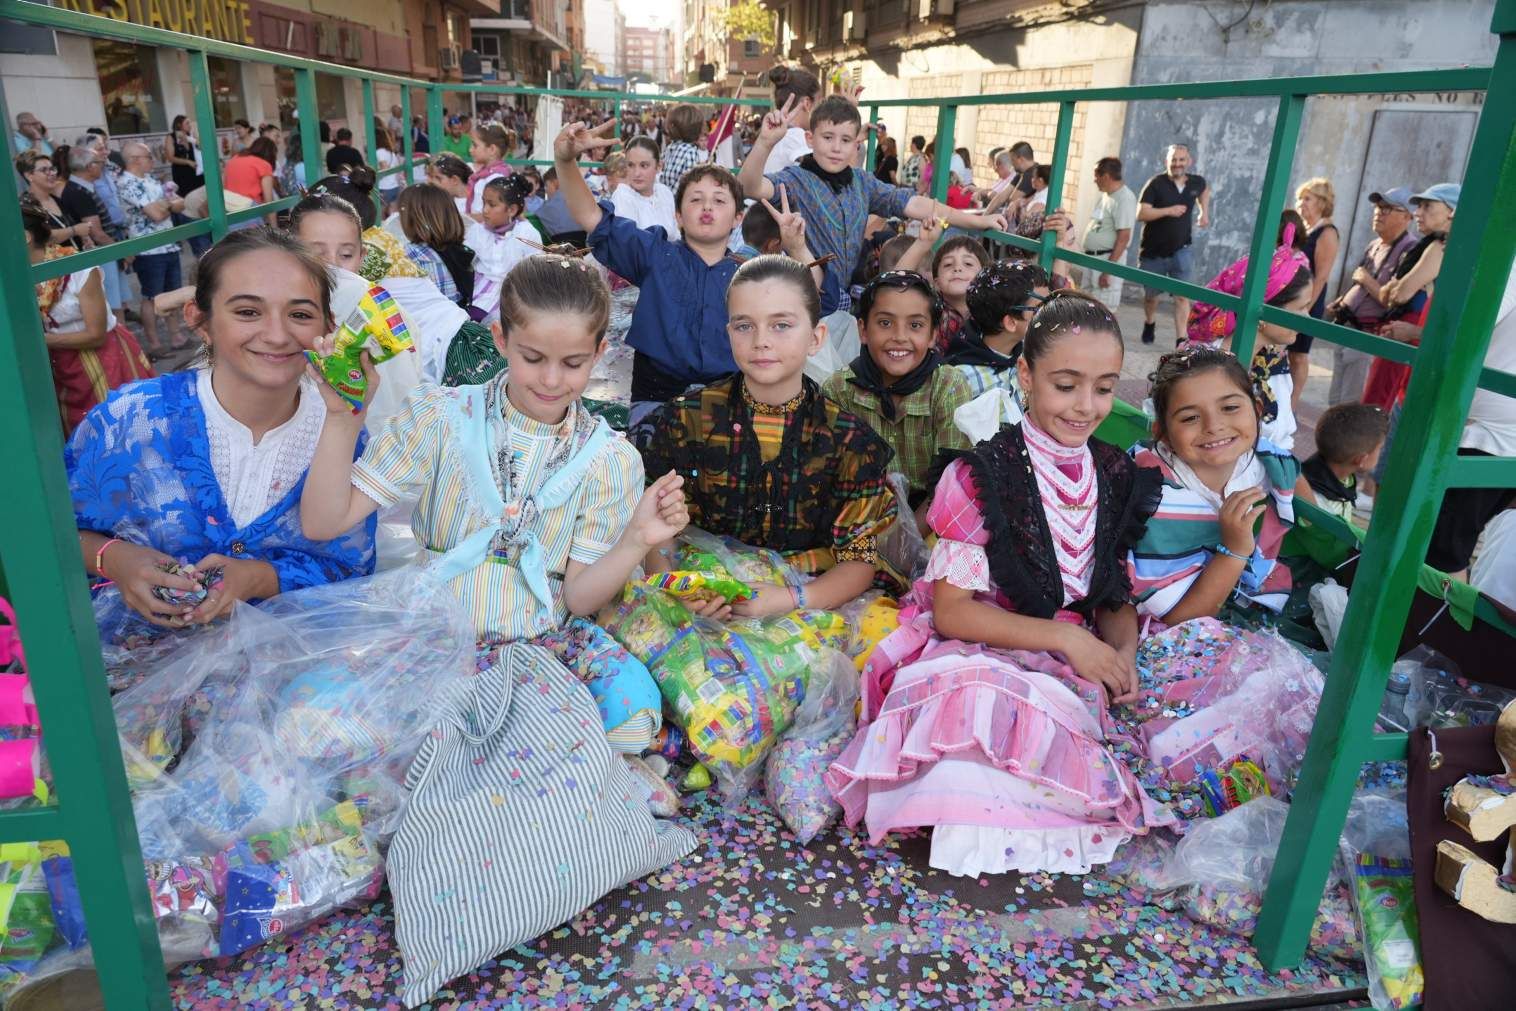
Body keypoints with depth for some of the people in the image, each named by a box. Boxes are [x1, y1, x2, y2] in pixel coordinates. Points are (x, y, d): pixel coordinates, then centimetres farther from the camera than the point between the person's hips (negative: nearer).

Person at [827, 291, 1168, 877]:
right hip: (976, 654, -3)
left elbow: (1116, 597, 16)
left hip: (1072, 673, 3)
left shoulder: (1120, 480, 7)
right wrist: (1066, 638, -18)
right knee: (983, 697, -39)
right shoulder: (981, 476, -9)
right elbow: (951, 611, -12)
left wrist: (1124, 655, -6)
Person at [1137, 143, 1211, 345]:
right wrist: (1168, 210, -28)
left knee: (1182, 296, -10)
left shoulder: (1196, 182, 1)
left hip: (1180, 251, 1)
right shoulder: (1156, 183, -12)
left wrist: (1204, 212, 16)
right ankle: (1149, 325, 43)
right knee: (1151, 295, 15)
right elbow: (1141, 214, -21)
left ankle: (1181, 340, -10)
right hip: (1153, 252, -1)